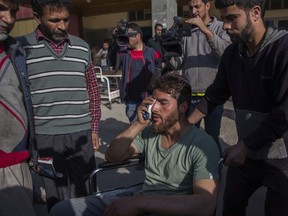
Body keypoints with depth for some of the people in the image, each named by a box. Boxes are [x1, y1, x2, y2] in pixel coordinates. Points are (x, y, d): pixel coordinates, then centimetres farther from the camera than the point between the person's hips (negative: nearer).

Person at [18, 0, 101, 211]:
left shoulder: (82, 48, 6)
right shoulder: (21, 48, -3)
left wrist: (94, 129, 10)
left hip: (81, 134, 2)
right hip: (44, 136, -2)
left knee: (85, 193, 13)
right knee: (56, 197, 12)